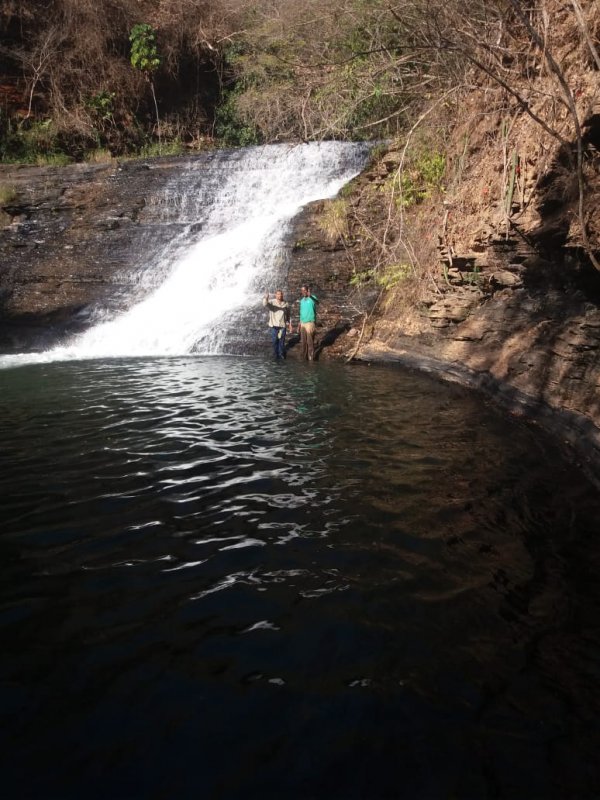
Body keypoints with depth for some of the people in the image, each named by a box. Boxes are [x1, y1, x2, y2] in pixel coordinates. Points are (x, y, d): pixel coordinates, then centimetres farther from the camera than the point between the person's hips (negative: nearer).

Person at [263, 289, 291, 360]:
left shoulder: (286, 304, 4)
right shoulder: (272, 302, -4)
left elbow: (288, 315, 13)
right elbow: (265, 304, -26)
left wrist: (289, 324, 10)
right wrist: (266, 298, -48)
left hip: (282, 325, 1)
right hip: (274, 325, -1)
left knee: (282, 341, 5)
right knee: (275, 340, 6)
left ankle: (281, 354, 20)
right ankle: (276, 354, 20)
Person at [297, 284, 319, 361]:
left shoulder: (312, 298, -12)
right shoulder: (302, 300, 11)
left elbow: (317, 302, -37)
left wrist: (310, 295, -56)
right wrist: (299, 323, 18)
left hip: (310, 323, -7)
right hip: (302, 323, 7)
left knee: (310, 342, -3)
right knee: (303, 342, 12)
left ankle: (311, 358, 2)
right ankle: (303, 357, 20)